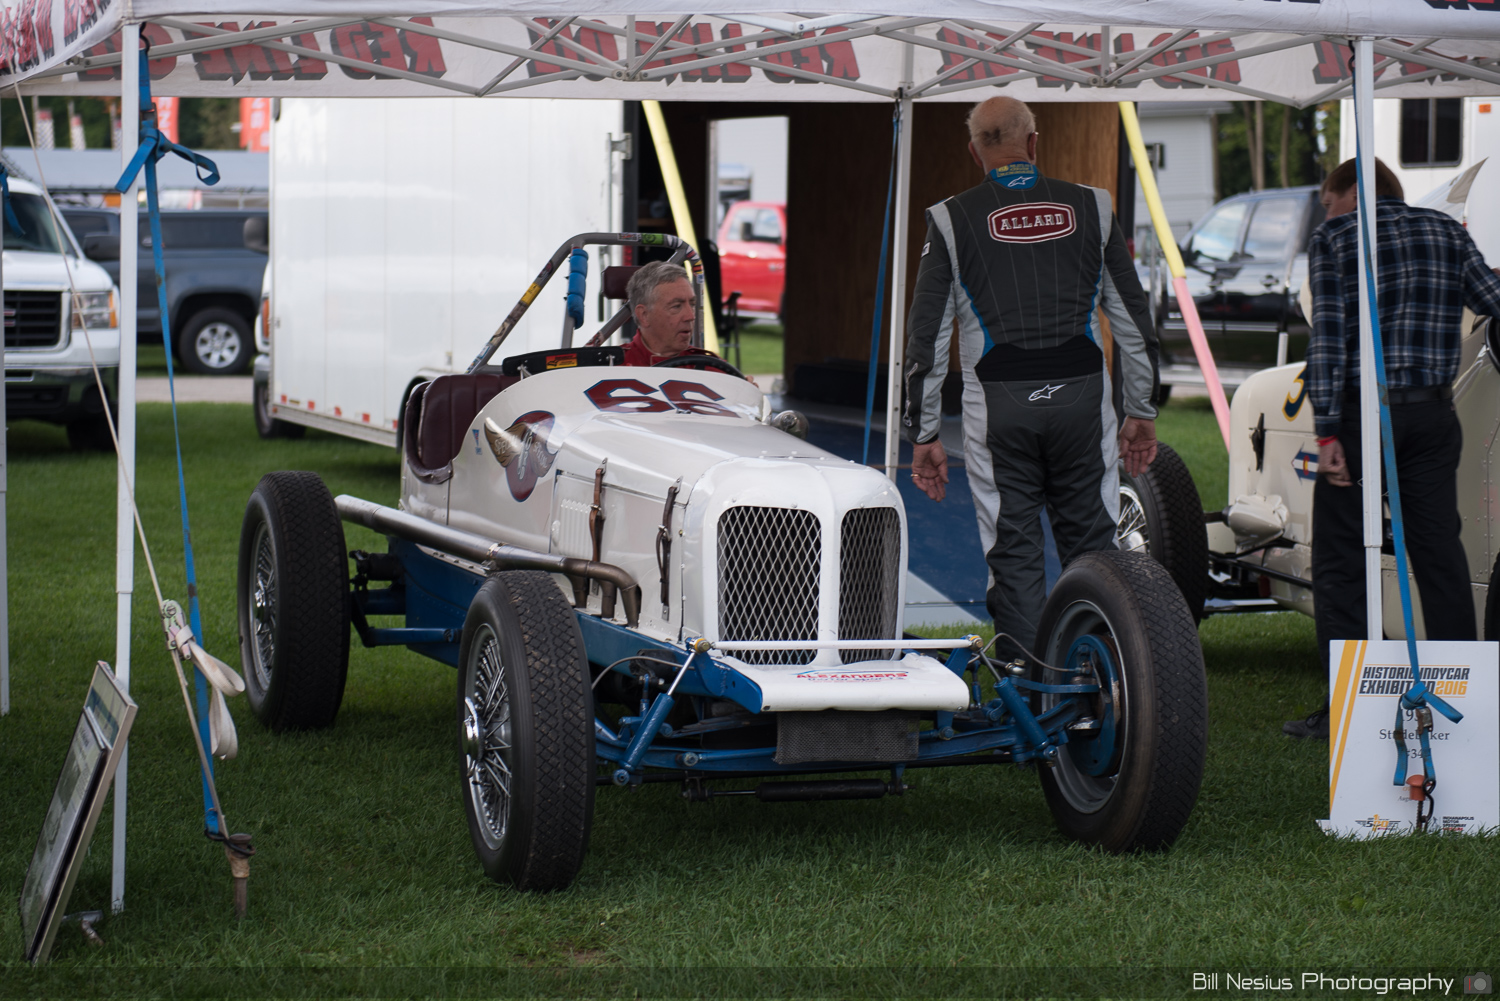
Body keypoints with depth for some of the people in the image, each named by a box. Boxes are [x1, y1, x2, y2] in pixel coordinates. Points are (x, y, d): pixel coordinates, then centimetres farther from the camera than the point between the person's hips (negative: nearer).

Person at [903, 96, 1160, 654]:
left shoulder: (951, 221, 3)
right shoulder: (1090, 208, 8)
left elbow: (926, 336, 2)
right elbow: (1133, 319, 11)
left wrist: (923, 435, 7)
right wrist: (1141, 411, 19)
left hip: (999, 405, -1)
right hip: (1082, 397, 1)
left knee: (1013, 554, 4)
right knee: (1092, 547, 9)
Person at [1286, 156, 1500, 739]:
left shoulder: (1332, 240, 0)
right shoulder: (1448, 233, 11)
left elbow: (1327, 336, -8)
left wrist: (1327, 431, -11)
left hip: (1361, 411, -4)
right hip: (1433, 414, 4)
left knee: (1340, 559, 1)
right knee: (1440, 552, 8)